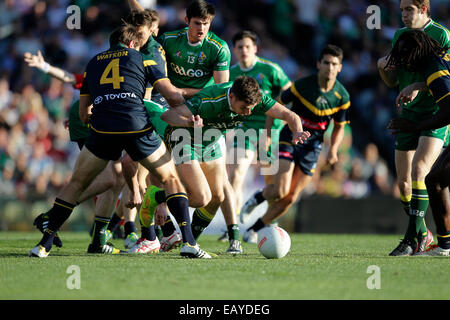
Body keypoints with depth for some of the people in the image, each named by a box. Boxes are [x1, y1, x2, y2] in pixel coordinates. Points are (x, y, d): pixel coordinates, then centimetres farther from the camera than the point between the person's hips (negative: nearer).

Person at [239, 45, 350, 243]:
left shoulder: (342, 96, -6)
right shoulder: (302, 86, -16)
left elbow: (339, 127, 8)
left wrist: (333, 150, -10)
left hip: (312, 147, 3)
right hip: (290, 139, -3)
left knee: (290, 198, -2)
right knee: (280, 191, -21)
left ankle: (254, 229, 16)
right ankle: (257, 198, 15)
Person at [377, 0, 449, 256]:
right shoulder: (400, 36, 13)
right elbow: (393, 82, 19)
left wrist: (418, 85, -26)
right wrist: (383, 67, -2)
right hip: (408, 114, 7)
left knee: (418, 170, -22)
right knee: (403, 181, 3)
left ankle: (414, 237, -19)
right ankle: (423, 234, 20)